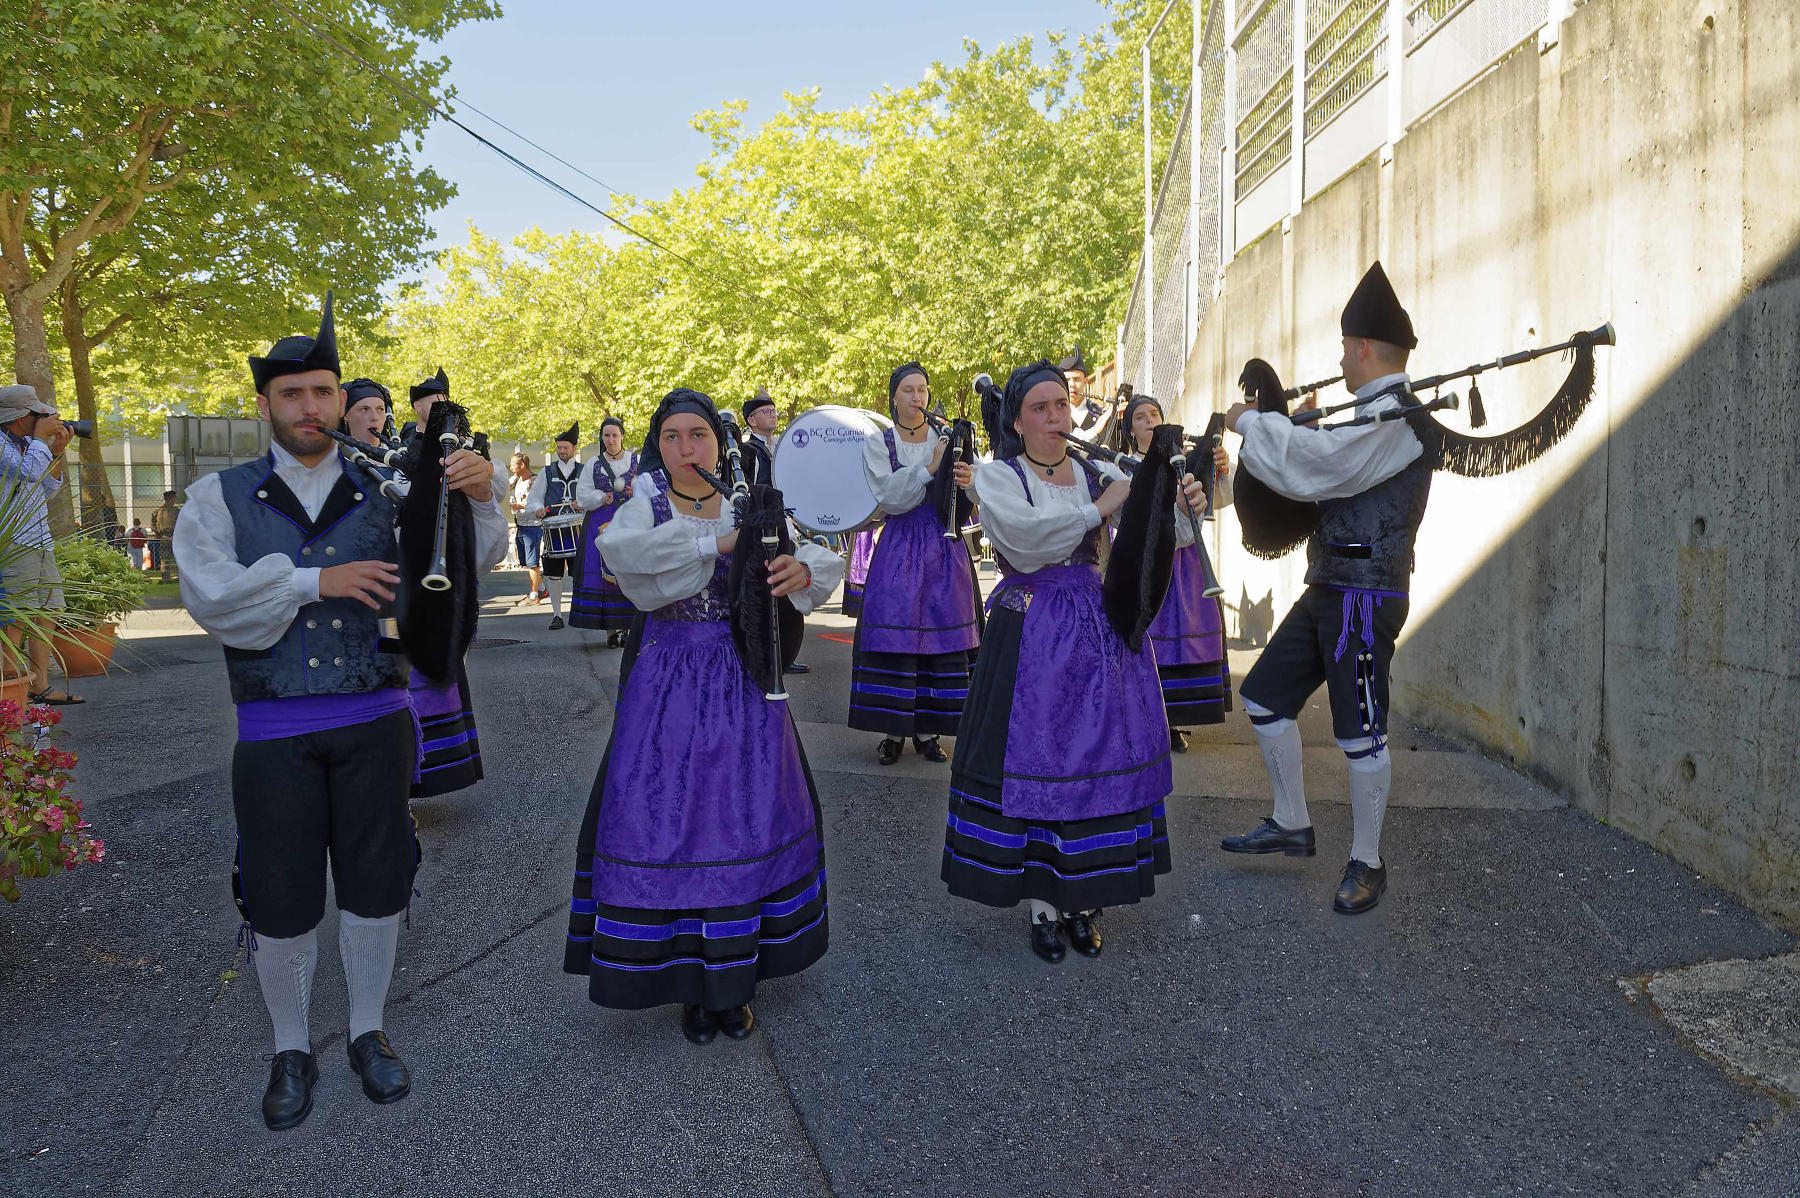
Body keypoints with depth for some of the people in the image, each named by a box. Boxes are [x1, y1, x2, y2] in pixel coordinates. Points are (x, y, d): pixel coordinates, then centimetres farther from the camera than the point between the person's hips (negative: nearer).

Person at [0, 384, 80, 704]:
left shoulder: (26, 444, 18)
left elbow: (47, 491, 24)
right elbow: (31, 471, -24)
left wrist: (57, 451, 13)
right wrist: (41, 436, -10)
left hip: (41, 544, 9)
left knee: (46, 615, 9)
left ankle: (40, 687, 14)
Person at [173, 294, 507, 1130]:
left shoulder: (383, 495, 5)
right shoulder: (220, 498, 3)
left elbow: (471, 559, -5)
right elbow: (211, 595, -12)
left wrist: (477, 497, -25)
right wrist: (316, 581, -18)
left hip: (374, 722, 1)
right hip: (275, 732, -1)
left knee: (376, 881, 10)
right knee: (280, 898, 7)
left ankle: (367, 1032, 30)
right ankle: (291, 1051, 27)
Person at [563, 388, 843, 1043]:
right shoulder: (644, 508, 1)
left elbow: (826, 560, -3)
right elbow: (620, 549, -23)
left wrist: (803, 570, -27)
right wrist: (716, 544, -21)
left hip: (743, 685, 2)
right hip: (668, 687, -1)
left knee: (748, 821, 4)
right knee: (668, 824, 0)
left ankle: (734, 977, 21)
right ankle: (689, 979, 17)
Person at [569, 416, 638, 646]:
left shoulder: (637, 461, 10)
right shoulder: (594, 464, 13)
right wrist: (602, 497, -11)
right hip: (600, 524, 1)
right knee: (603, 573, -7)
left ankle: (630, 626, -5)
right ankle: (611, 630, -5)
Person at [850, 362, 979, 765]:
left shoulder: (947, 439, 8)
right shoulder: (877, 443, 3)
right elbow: (889, 497, -11)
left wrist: (968, 482, -19)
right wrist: (929, 468, -20)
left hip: (945, 549, 2)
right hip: (900, 548, -2)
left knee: (942, 636, 1)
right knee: (894, 636, -5)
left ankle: (928, 730, 12)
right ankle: (893, 730, 6)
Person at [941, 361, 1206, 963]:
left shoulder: (1098, 474, 9)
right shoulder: (996, 476, 1)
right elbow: (1024, 537, -19)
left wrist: (1180, 505, -20)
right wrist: (1099, 508, -19)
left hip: (1102, 628, 4)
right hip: (1031, 632, -3)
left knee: (1101, 753, 5)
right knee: (1034, 758, -1)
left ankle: (1083, 900, 18)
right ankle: (1042, 906, 12)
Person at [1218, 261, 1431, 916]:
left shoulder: (1397, 419, -17)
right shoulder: (1375, 417, 16)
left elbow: (1311, 466, -26)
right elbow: (1332, 470, 28)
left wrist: (1251, 422, -11)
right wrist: (1290, 428, 13)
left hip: (1365, 598, -10)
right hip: (1328, 591, 10)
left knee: (1361, 734, -1)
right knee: (1265, 696, 13)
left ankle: (1367, 864, 14)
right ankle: (1291, 825, 26)